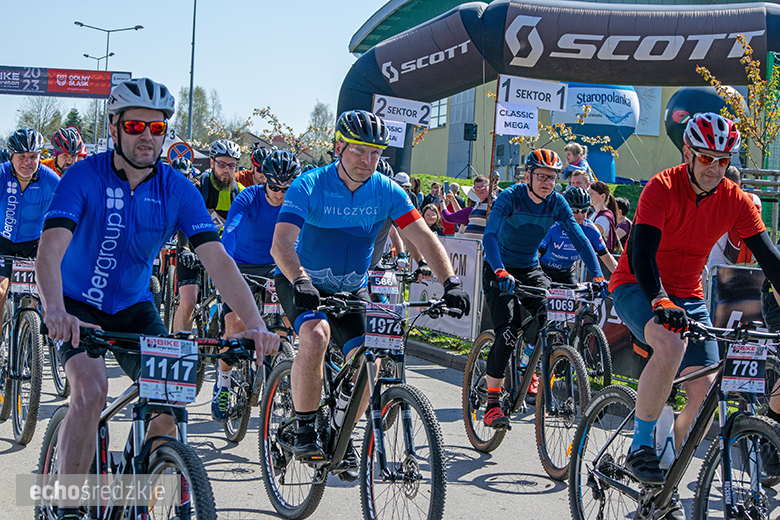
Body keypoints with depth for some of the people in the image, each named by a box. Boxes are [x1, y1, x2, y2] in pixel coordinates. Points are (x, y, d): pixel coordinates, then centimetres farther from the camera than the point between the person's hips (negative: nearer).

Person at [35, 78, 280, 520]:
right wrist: (56, 312, -52)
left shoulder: (178, 190, -12)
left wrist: (256, 325, -32)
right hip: (78, 306, -3)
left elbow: (218, 259, -19)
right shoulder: (85, 178, -20)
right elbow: (51, 248, -33)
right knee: (92, 389, -27)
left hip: (134, 307, 3)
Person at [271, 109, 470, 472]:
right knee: (316, 334, -33)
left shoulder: (386, 191, -10)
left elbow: (424, 238, -16)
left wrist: (450, 283, -32)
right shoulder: (309, 187, -21)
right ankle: (304, 432, -19)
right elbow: (281, 242, -33)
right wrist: (300, 282, -52)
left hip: (352, 289, 4)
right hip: (302, 284, -4)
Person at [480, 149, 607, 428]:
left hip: (531, 270, 4)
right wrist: (500, 272, -47)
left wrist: (597, 275, -25)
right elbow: (489, 236, -31)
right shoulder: (510, 197, -19)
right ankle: (492, 404, -13)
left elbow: (579, 239, -12)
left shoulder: (557, 203, -8)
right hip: (500, 271, -4)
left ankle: (530, 370, 13)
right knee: (506, 332, -20)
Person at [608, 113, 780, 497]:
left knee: (706, 391, -11)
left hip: (688, 297, 5)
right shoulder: (662, 188, -19)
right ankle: (639, 448, -23)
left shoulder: (736, 201, -6)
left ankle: (665, 479, 9)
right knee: (672, 344, -37)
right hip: (638, 289, -5)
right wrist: (660, 303, -45)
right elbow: (641, 253, -29)